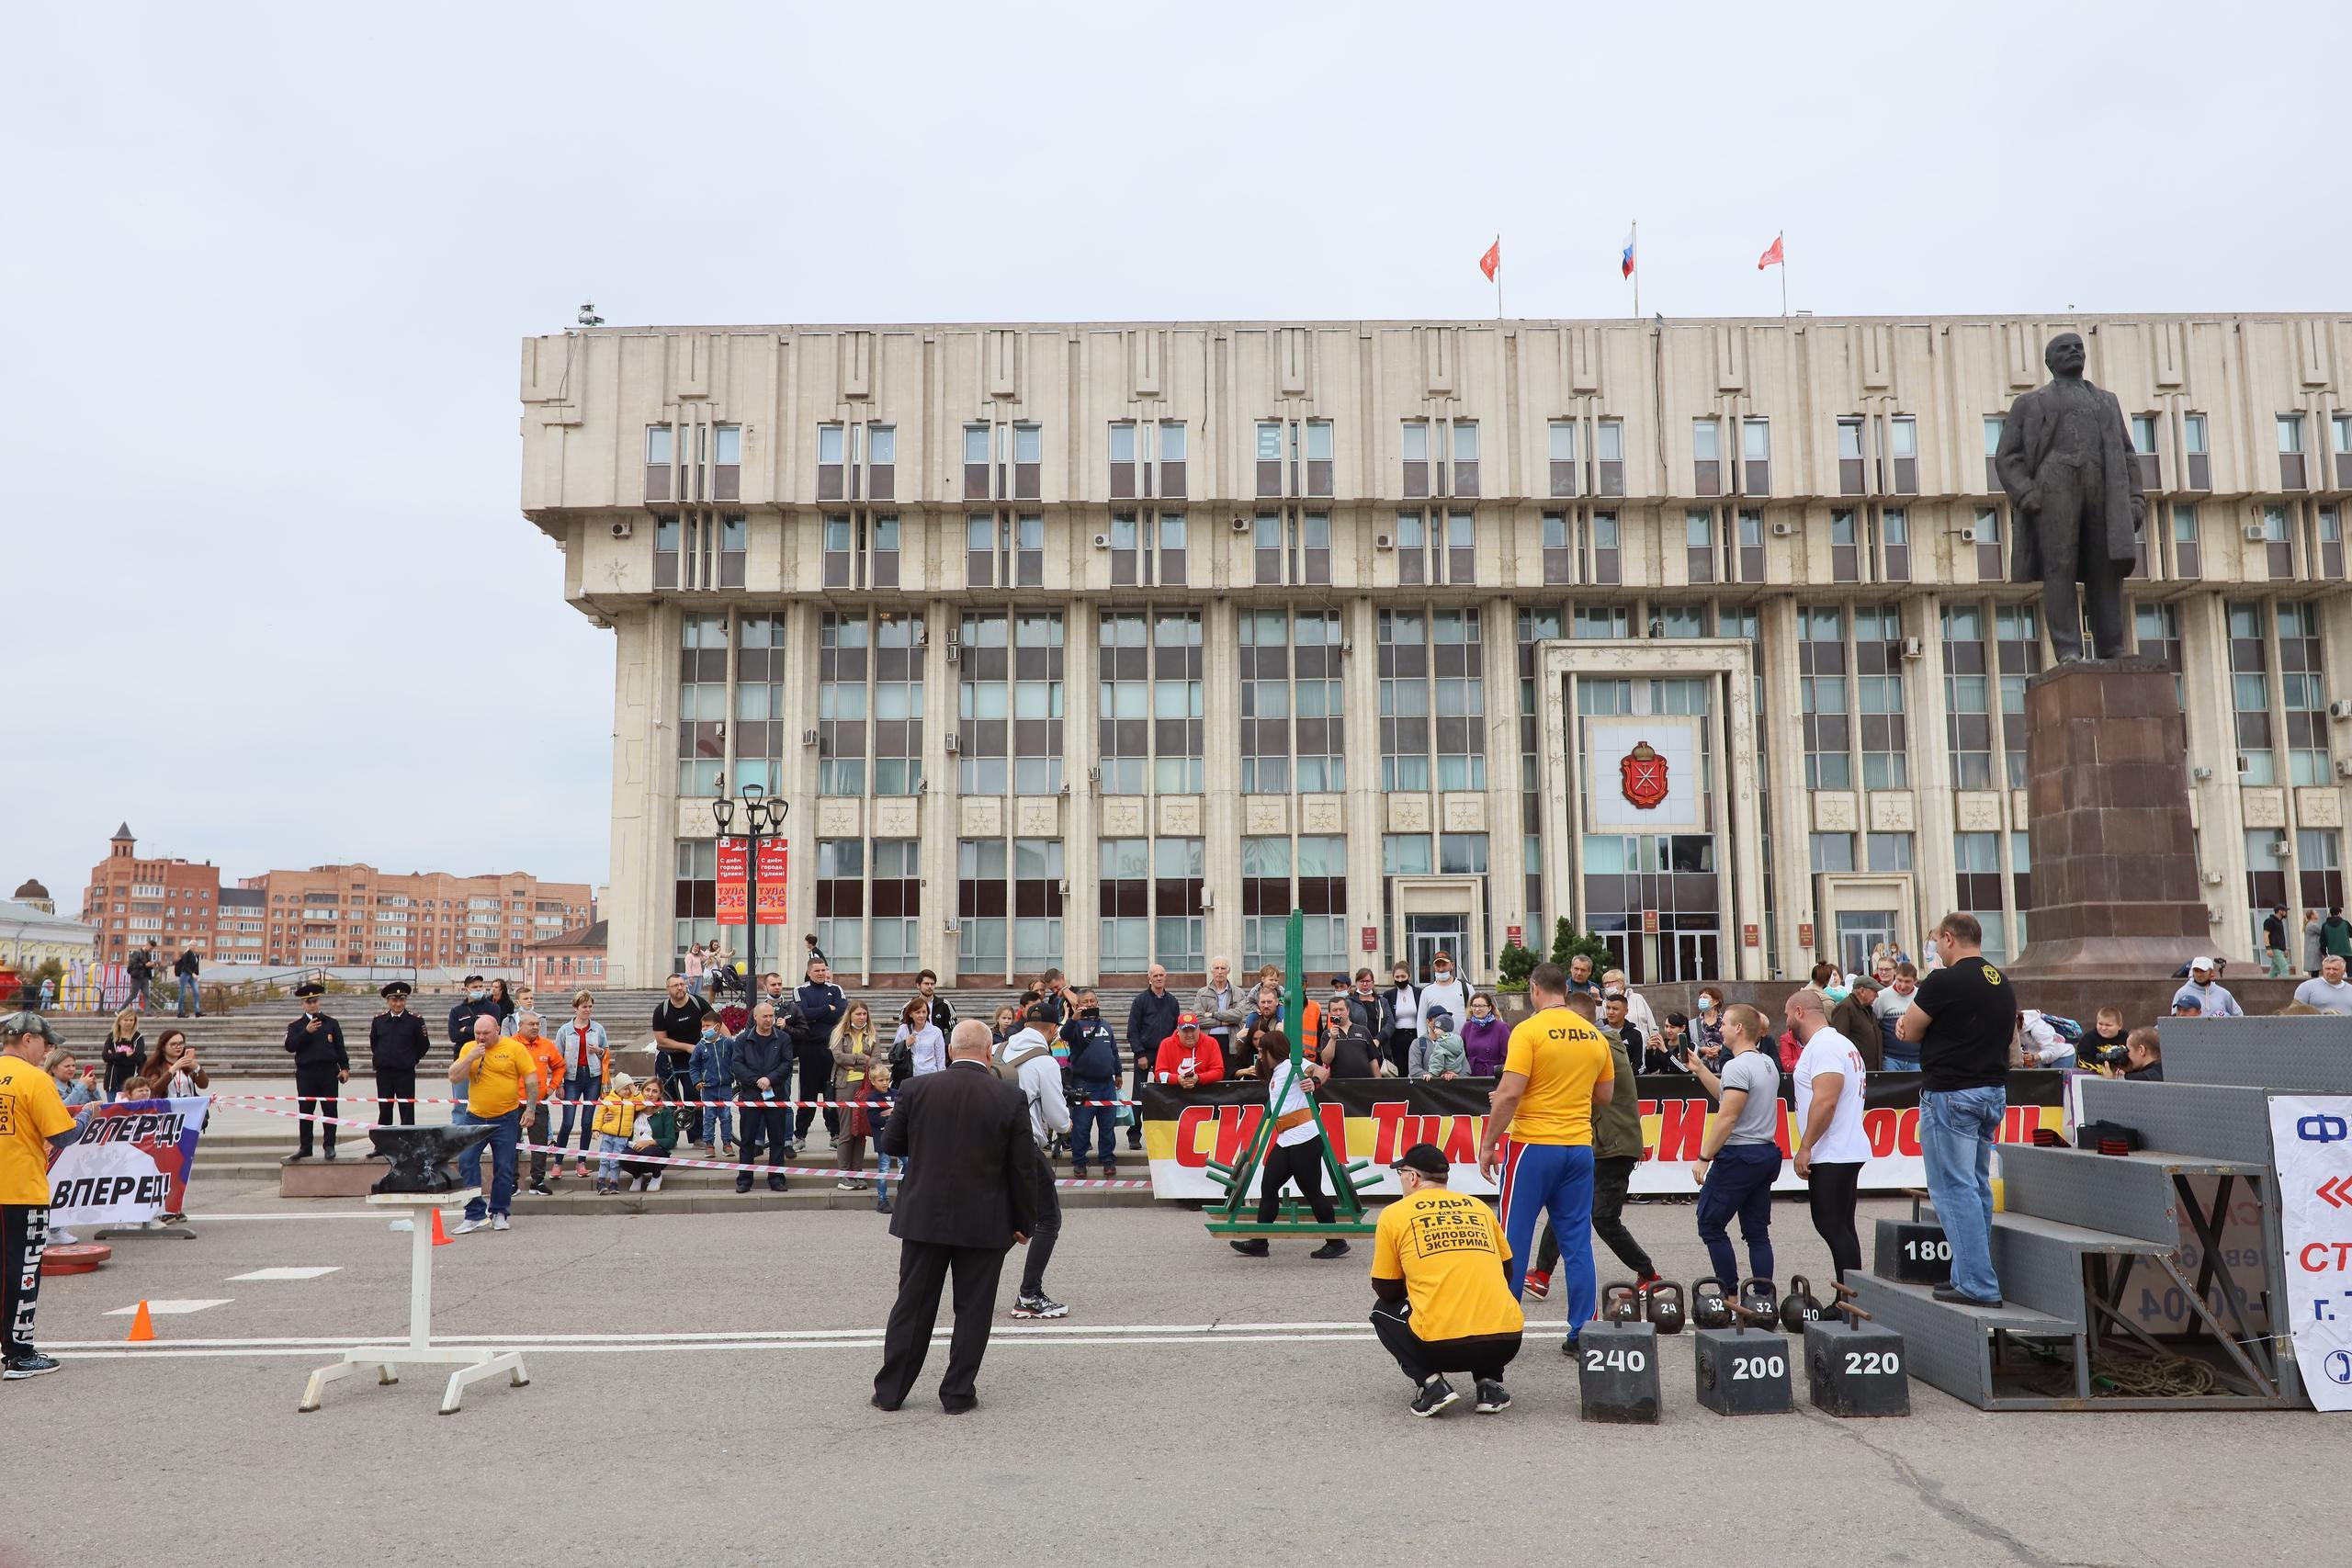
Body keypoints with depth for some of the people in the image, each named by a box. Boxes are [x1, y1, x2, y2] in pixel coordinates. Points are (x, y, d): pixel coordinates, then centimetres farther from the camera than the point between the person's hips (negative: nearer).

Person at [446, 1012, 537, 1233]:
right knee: (466, 1164, -6)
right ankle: (475, 1214, 0)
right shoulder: (468, 1049, 4)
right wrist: (470, 1057, -14)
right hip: (474, 1117, 3)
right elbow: (454, 1077, -2)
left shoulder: (515, 1049, -5)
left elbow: (531, 1080, -4)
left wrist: (530, 1108, -8)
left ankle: (499, 1213, 18)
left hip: (506, 1119, -2)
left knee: (504, 1168, 3)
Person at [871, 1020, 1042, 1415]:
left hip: (924, 1217, 2)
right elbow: (1024, 1169, -5)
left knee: (912, 1306, 11)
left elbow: (890, 1144, 5)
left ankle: (890, 1391, 18)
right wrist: (1023, 1222, 6)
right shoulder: (1010, 1099, -9)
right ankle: (958, 1393, 14)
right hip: (985, 1223, -2)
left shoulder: (917, 1089, -7)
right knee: (973, 1309, 9)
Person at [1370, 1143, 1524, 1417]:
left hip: (1441, 1348, -4)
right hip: (1506, 1343, 4)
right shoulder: (1479, 1207, 17)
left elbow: (1386, 1291, 13)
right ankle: (1489, 1385, 14)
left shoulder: (1394, 1214, 6)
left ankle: (1430, 1384, 4)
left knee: (1384, 1313, 26)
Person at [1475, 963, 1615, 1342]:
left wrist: (1488, 1145, -8)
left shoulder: (1529, 1030, -10)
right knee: (1577, 1241, 9)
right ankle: (1583, 1331, 10)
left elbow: (1509, 1094, -15)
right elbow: (1605, 1096, 15)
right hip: (1579, 1147, 5)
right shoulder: (1594, 1035, 7)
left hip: (1533, 1145, -5)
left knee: (1514, 1238, 4)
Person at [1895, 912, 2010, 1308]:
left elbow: (1910, 1031, -6)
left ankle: (1977, 1285, -7)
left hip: (1951, 1094, -9)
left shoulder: (1944, 982, -15)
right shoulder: (2003, 984, 11)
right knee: (1977, 1186, 15)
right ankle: (1970, 1274, 20)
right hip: (1994, 1092, 9)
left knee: (1954, 1189, -5)